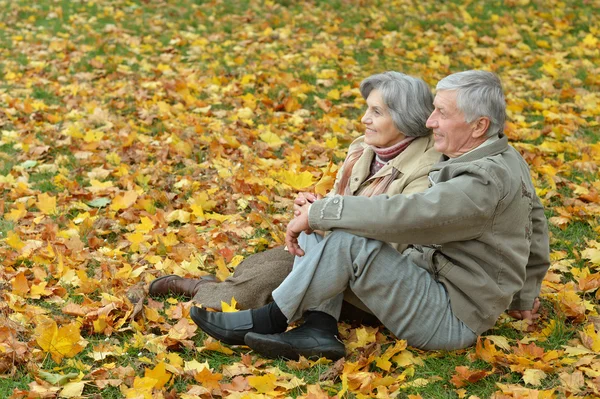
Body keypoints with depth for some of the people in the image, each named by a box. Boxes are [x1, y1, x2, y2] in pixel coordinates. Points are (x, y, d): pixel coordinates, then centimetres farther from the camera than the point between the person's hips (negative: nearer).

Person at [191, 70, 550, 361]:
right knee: (330, 228, 2)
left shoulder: (486, 182, -25)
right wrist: (525, 295, 29)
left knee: (349, 239, -27)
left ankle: (271, 321, -12)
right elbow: (536, 223, 19)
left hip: (450, 320, -10)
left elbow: (406, 216, -34)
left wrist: (317, 212, -25)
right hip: (432, 283, 10)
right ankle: (319, 329, -14)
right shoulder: (505, 160, 7)